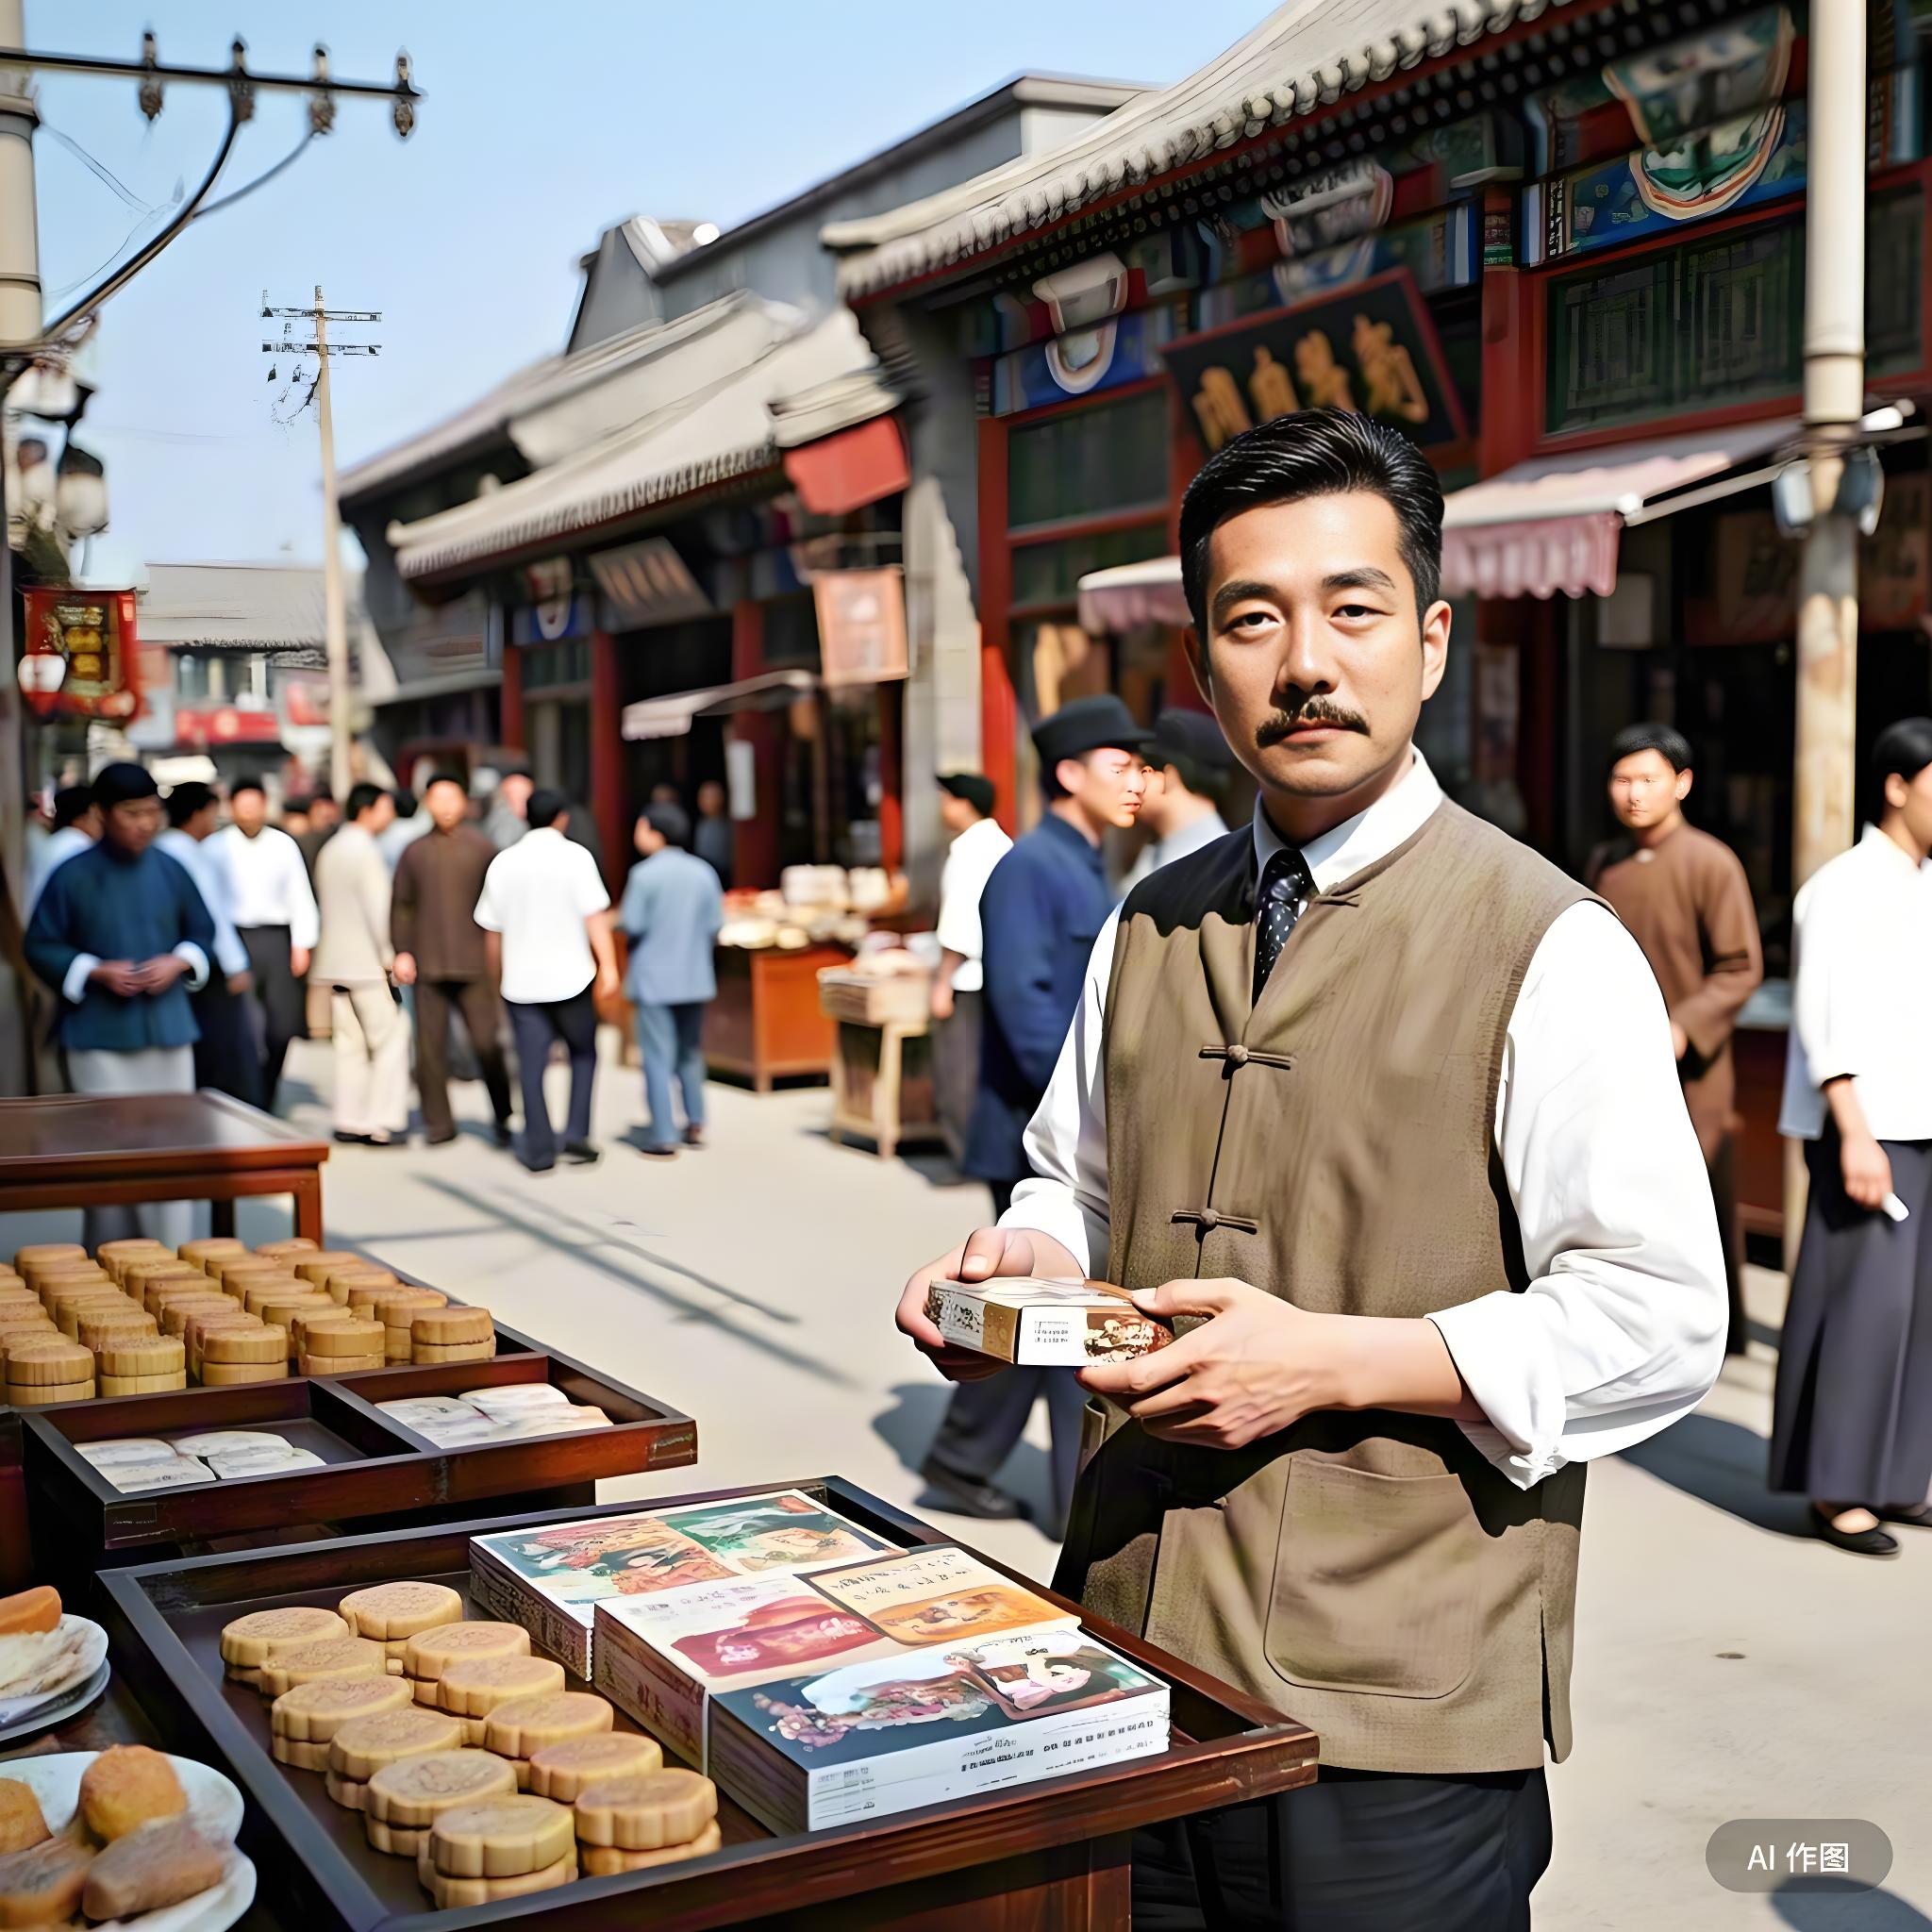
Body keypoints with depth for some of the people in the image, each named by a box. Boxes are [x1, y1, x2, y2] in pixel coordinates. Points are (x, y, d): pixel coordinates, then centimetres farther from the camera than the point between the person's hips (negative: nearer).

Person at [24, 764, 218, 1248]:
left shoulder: (169, 871, 4)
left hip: (168, 1030, 3)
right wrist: (96, 972, -13)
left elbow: (202, 931, 15)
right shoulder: (74, 876, -5)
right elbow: (41, 948, 0)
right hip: (101, 1038, -3)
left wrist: (179, 962, -5)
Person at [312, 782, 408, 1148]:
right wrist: (389, 957, -11)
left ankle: (351, 1122, 12)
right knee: (391, 1039, -3)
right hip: (367, 961, -9)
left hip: (335, 962, 9)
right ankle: (383, 1123, -5)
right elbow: (378, 910, -18)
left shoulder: (329, 850, 14)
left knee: (350, 1042, 11)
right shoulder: (365, 850, -14)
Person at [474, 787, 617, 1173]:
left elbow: (492, 929, 10)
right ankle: (576, 1134, 5)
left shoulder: (503, 863, 6)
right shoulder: (574, 856, -5)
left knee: (531, 1066, 5)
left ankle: (539, 1151, 4)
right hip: (570, 977, -2)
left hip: (521, 981, 3)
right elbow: (594, 916, -12)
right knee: (583, 1054, 14)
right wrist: (608, 966, -10)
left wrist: (499, 974, 22)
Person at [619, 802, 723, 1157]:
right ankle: (696, 1123, 24)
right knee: (690, 1052, 19)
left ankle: (663, 1137, -2)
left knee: (658, 1057, -1)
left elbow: (632, 925, -14)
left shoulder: (644, 874, -14)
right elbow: (715, 923, 2)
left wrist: (619, 918, 7)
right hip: (694, 977, 5)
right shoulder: (703, 872, 1)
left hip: (654, 979, -5)